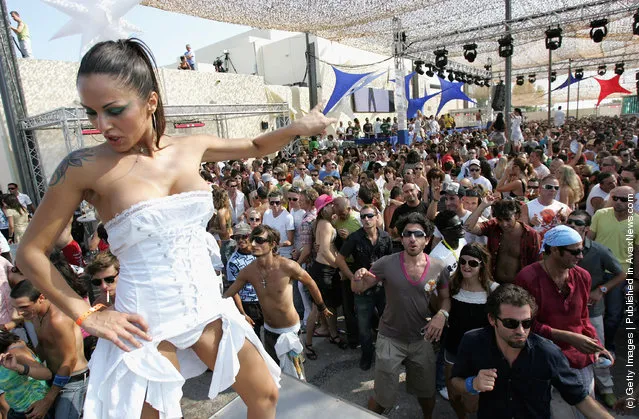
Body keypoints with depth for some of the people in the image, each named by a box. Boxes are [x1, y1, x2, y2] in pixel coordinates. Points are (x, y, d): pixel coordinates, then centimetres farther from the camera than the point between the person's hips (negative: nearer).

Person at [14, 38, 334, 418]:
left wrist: (297, 128, -2)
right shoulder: (85, 167, -12)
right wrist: (86, 315, -6)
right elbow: (30, 252, -3)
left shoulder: (190, 148, -1)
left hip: (208, 309, 4)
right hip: (145, 324, -4)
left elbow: (255, 148, 14)